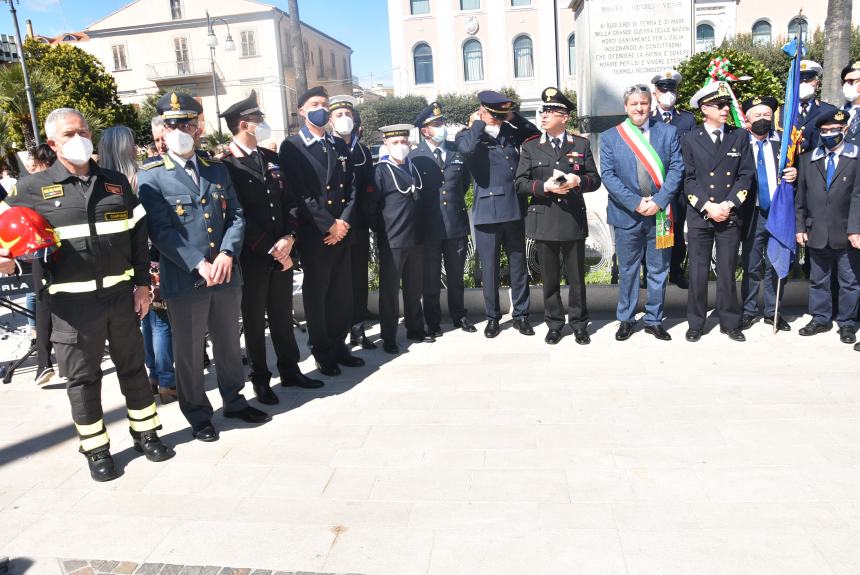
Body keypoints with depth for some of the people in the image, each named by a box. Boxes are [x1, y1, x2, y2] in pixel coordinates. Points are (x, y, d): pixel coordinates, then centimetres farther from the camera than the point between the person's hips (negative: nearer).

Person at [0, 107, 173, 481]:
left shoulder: (116, 183, 8)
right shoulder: (34, 188, 1)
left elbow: (138, 237, 8)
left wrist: (142, 284, 4)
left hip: (121, 294, 2)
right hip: (72, 301, -2)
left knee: (133, 367, 13)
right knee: (82, 377, 8)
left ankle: (145, 432, 29)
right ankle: (96, 448, 23)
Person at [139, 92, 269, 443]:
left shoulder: (217, 170, 10)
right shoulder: (151, 176, -4)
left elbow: (235, 216, 5)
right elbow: (161, 231, -12)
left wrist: (226, 254, -12)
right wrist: (199, 265, -21)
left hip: (226, 275, 4)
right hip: (183, 281, -4)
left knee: (229, 344, 17)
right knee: (189, 352, 9)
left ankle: (234, 400, 36)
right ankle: (197, 415, 26)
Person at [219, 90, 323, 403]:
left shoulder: (271, 158, 11)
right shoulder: (227, 166, -9)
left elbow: (290, 202, 9)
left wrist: (288, 239, -6)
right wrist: (272, 250, -14)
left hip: (282, 253, 6)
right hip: (252, 257, -5)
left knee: (283, 315, 15)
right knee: (254, 321, 8)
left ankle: (290, 370, 29)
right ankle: (260, 379, 21)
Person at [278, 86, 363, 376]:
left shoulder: (337, 145, 15)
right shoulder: (291, 147, -1)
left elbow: (351, 188, 10)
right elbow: (300, 194, -11)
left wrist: (344, 221, -5)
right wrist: (329, 225, -13)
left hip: (342, 231, 5)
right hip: (313, 234, -5)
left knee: (342, 293, 9)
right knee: (316, 294, 4)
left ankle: (338, 345, 25)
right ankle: (322, 352, 18)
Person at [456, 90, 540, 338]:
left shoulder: (510, 132, 11)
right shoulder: (468, 135, -2)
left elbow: (535, 133, 15)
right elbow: (467, 148, -24)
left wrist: (513, 117, 7)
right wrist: (478, 123, -8)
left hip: (515, 211, 4)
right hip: (487, 213, -4)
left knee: (519, 265, 10)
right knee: (489, 268, 5)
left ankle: (520, 315, 22)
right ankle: (493, 317, 20)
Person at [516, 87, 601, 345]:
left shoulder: (581, 145, 7)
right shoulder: (530, 146, 6)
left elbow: (595, 179, 6)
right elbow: (521, 184, 0)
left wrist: (578, 181, -15)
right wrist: (545, 186, -17)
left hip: (573, 220, 0)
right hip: (543, 221, 0)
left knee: (576, 277, 7)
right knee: (550, 278, 8)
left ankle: (579, 324, 20)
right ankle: (554, 324, 21)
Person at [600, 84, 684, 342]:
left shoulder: (668, 132, 5)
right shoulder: (609, 137, 2)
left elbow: (677, 168, -1)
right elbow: (608, 175, -6)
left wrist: (658, 201, -14)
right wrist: (635, 203, -15)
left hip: (660, 213, 1)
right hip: (626, 214, -1)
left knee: (658, 270, 9)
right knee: (627, 270, 8)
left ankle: (654, 320, 21)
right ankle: (626, 319, 21)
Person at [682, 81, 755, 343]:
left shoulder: (740, 136, 7)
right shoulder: (691, 140, 3)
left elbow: (746, 175, 3)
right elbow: (689, 180, -2)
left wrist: (728, 204, -10)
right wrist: (708, 206, -13)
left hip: (730, 216, 1)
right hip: (699, 216, -1)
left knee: (727, 272, 7)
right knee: (698, 272, 3)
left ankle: (730, 323, 19)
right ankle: (695, 324, 14)